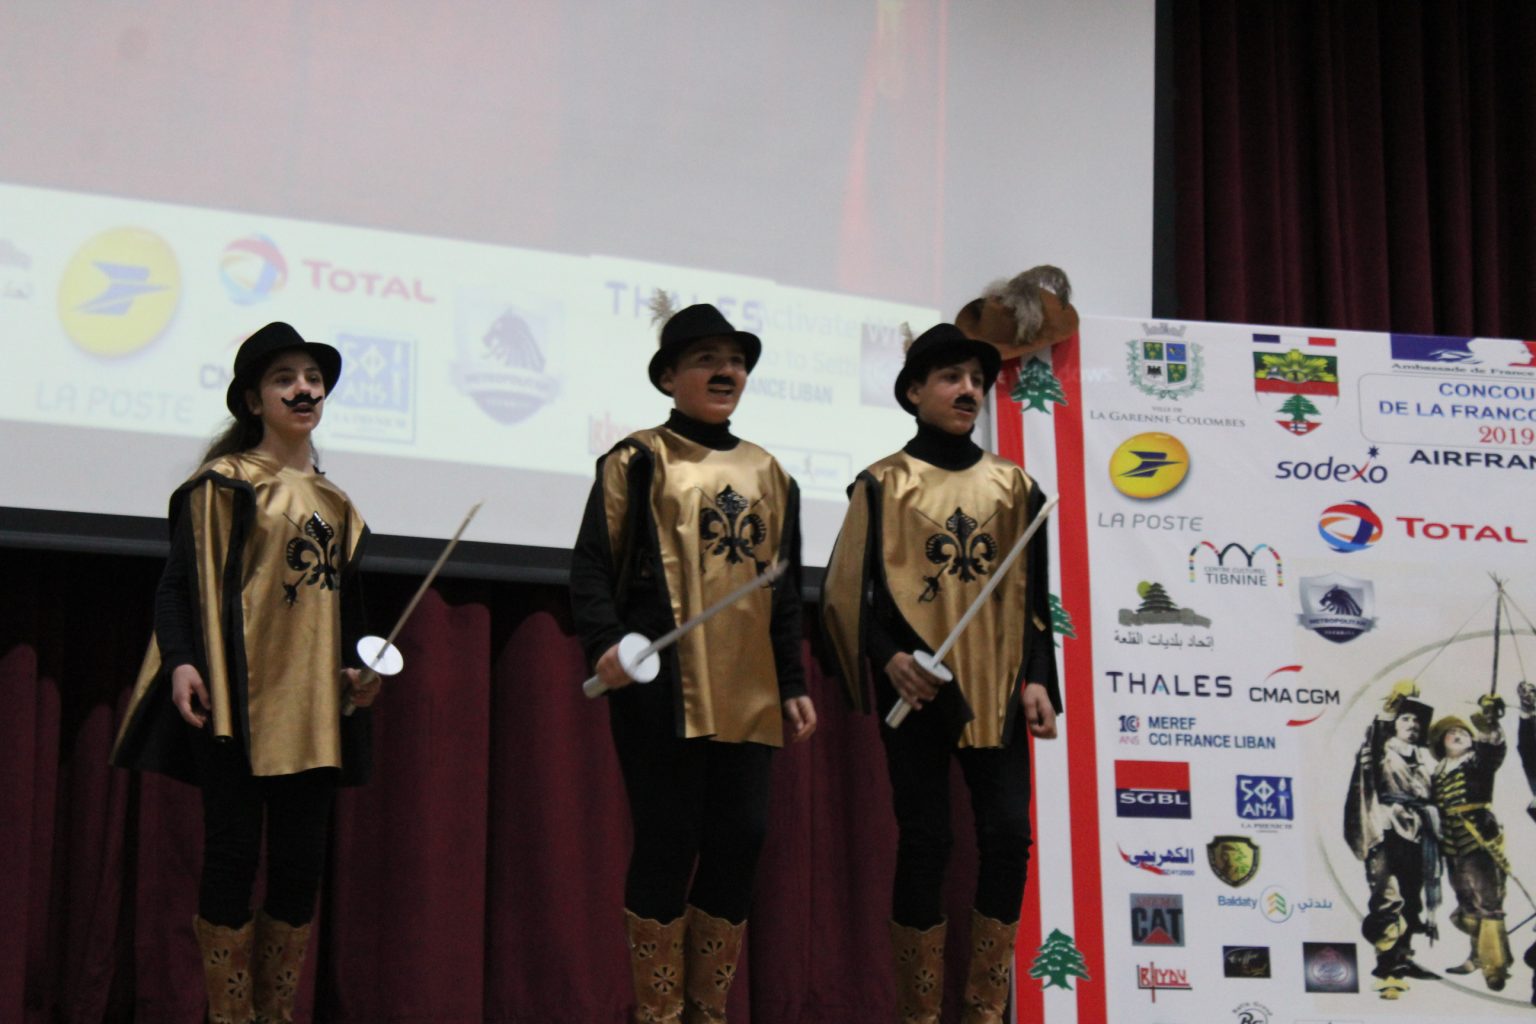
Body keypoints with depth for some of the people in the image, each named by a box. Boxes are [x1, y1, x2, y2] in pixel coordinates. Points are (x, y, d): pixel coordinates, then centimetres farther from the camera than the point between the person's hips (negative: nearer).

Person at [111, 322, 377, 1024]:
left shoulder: (334, 501, 17)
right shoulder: (223, 483, 0)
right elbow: (178, 583, -5)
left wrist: (359, 667, 6)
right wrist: (180, 661, -20)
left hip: (312, 706, 5)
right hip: (235, 698, -5)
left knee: (301, 863, 4)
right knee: (234, 857, -2)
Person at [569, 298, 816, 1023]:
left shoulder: (767, 473, 17)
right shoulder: (637, 461, 2)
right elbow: (592, 565, -4)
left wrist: (792, 684, 15)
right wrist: (606, 642, -19)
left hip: (748, 695, 5)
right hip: (662, 692, -5)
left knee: (739, 841, 5)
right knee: (667, 842, -2)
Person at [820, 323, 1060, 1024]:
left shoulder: (1012, 484, 10)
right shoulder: (884, 484, 1)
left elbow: (1030, 591, 12)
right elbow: (849, 591, -1)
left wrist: (1037, 678, 3)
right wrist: (888, 657, -15)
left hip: (995, 688, 3)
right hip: (917, 689, -3)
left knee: (1008, 836, -3)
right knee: (925, 841, -1)